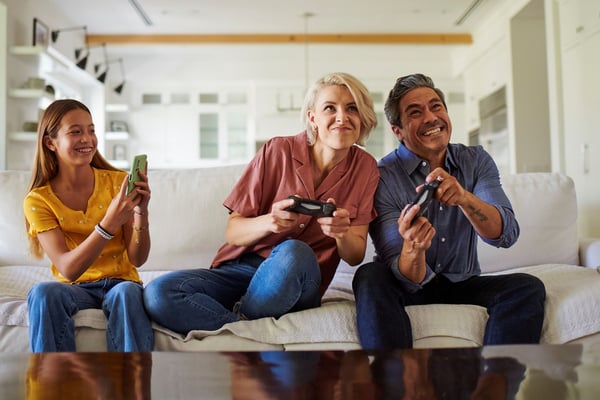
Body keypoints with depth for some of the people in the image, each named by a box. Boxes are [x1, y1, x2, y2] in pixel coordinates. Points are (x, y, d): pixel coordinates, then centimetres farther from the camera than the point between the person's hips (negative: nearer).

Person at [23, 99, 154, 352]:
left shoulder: (118, 182, -4)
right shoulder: (38, 200, -5)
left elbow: (137, 259, -7)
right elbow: (68, 270, -17)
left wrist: (141, 211, -25)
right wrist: (109, 224, -31)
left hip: (121, 282, 0)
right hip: (75, 288, 0)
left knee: (127, 293, -34)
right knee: (43, 292, -32)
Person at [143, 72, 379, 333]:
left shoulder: (365, 168, 1)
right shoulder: (278, 151, -4)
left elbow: (355, 255, 2)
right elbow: (232, 232, -3)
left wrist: (342, 234, -22)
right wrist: (269, 222, -26)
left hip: (295, 286, 1)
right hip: (240, 270, 0)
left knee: (293, 253, -37)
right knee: (158, 293, -28)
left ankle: (239, 326, -13)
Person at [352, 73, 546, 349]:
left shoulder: (476, 161, -2)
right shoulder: (383, 177, -14)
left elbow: (506, 235, -16)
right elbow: (407, 280, -19)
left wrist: (464, 197, -35)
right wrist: (413, 249, -43)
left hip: (463, 285, 3)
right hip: (410, 288, -3)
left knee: (528, 287, -22)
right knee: (370, 277, -32)